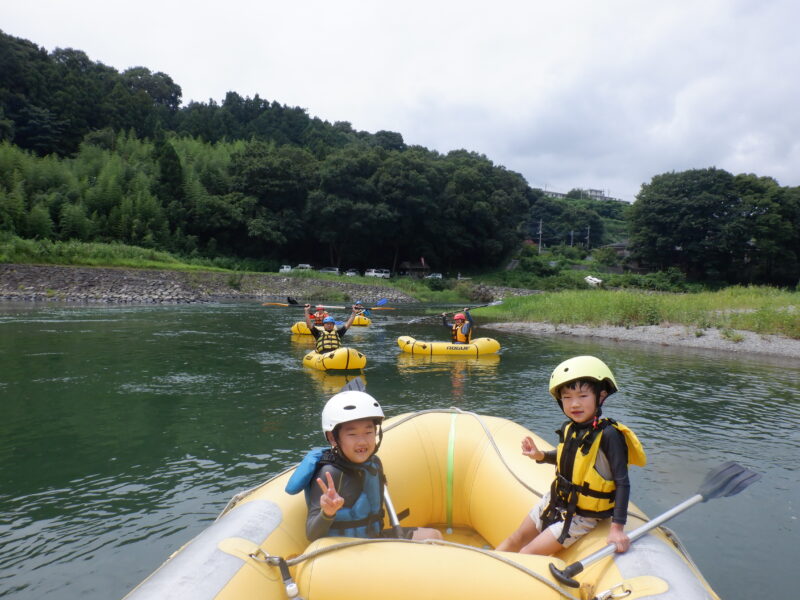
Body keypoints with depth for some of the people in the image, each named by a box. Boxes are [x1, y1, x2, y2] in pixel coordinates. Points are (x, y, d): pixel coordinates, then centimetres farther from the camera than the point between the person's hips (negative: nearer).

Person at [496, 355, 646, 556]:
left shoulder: (608, 435, -28)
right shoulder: (568, 428, -7)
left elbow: (622, 483, -26)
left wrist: (617, 528, -28)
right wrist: (540, 455, -3)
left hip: (581, 517, -7)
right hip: (555, 501, 7)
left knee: (528, 554, -6)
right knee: (515, 540, 17)